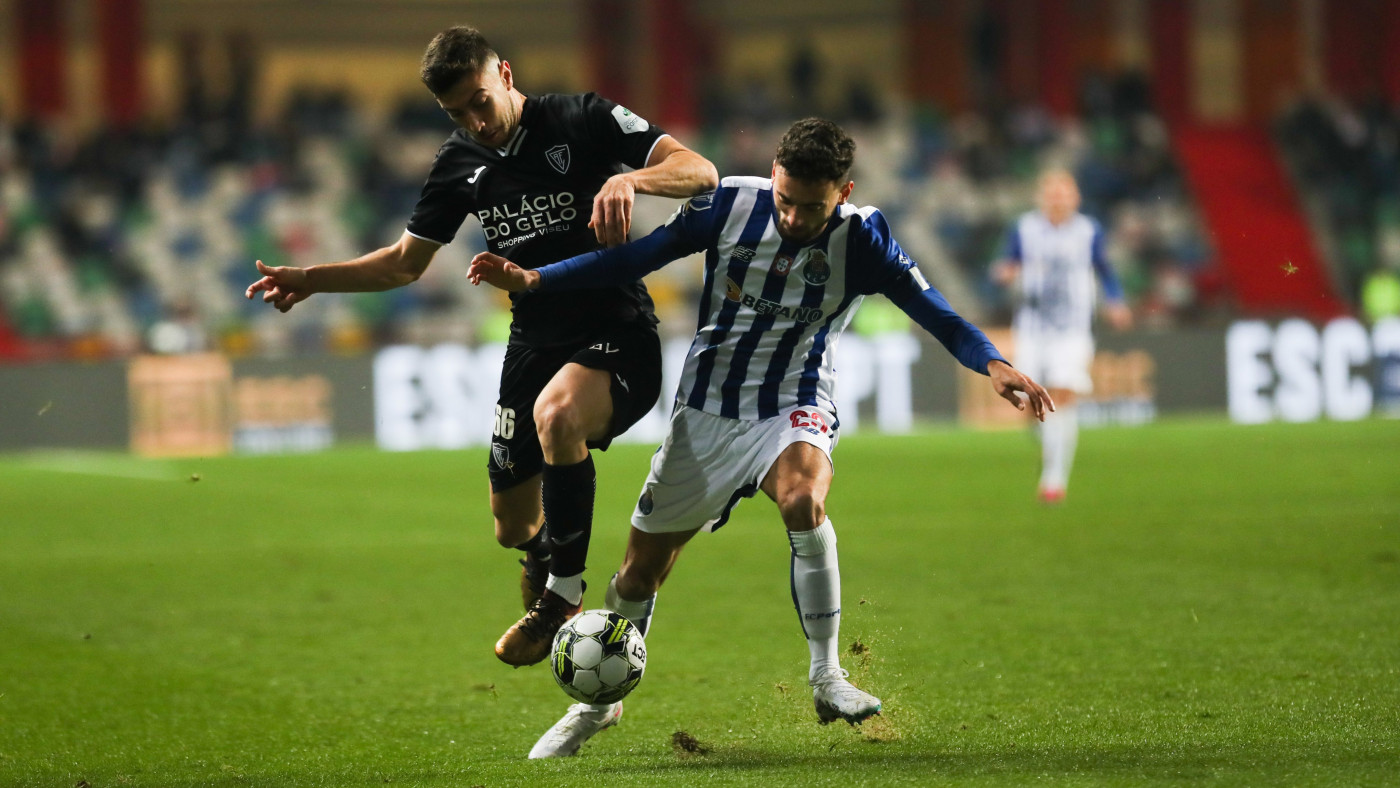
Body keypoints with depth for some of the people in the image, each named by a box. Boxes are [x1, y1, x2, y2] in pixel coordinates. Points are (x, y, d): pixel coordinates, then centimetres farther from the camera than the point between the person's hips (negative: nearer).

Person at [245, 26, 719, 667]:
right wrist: (310, 280, 6)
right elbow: (406, 262, 18)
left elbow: (701, 172, -17)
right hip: (534, 343, 6)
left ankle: (563, 593, -23)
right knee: (513, 529, 7)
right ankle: (547, 551, 48)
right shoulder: (461, 163, 7)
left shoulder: (585, 121, -9)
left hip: (616, 335, -6)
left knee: (556, 412, -39)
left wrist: (628, 178, -37)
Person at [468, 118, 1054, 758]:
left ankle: (826, 679, -25)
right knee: (643, 564, 7)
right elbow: (637, 257, -1)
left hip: (794, 409, -2)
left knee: (802, 499, -36)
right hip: (706, 410, 3)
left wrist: (993, 364, -34)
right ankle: (599, 700, 32)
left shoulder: (860, 238, -13)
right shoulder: (730, 205, -8)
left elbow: (933, 310, -16)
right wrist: (532, 280, -7)